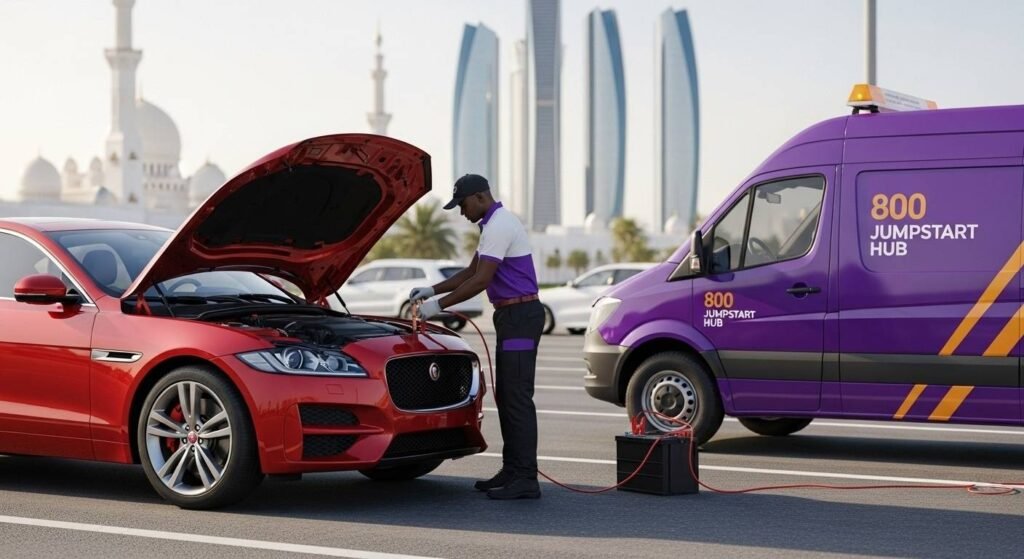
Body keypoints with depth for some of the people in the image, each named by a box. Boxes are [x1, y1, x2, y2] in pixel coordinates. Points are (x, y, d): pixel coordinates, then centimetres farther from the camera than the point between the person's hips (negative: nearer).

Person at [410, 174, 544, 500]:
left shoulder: (500, 226, -16)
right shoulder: (492, 225, 19)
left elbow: (480, 281, -20)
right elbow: (471, 272, 25)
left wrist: (439, 305, -15)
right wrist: (432, 290, 17)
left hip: (520, 316, -11)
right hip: (510, 316, 11)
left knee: (517, 397, -12)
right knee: (505, 396, 12)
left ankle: (525, 479, -13)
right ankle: (512, 471, 17)